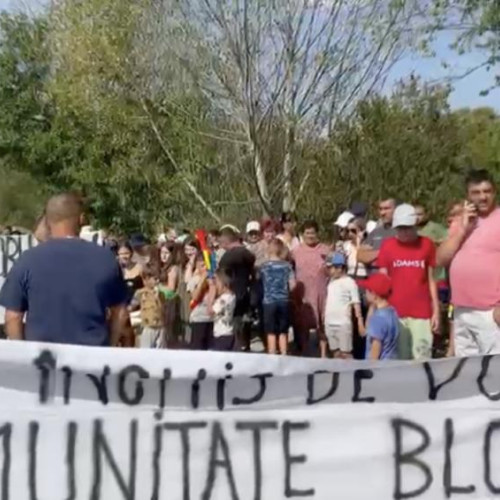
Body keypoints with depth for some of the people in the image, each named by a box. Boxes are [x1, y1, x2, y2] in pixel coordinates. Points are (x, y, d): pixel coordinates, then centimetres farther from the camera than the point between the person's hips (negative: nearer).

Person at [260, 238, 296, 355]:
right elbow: (292, 284, -5)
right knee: (283, 332, 12)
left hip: (269, 301, -1)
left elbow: (261, 282, 4)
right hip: (284, 301, 1)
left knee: (271, 332, 6)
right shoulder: (287, 265, -2)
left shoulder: (264, 266, -2)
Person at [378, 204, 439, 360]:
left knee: (422, 358, -3)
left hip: (421, 313, 0)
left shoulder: (427, 245, 4)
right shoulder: (387, 246, 4)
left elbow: (431, 280, 7)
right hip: (394, 313, 1)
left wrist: (436, 311, 3)